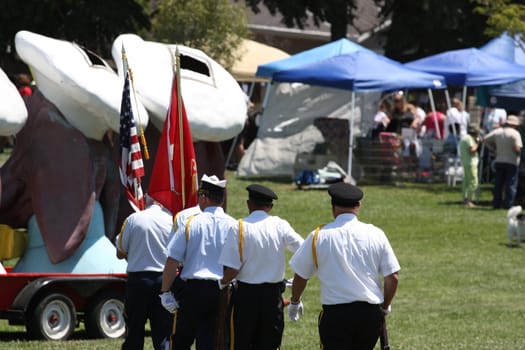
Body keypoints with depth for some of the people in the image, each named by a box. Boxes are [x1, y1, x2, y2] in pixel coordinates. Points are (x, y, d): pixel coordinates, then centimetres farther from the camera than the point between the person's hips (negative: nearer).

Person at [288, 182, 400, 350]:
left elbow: (300, 276, 8)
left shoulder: (319, 236, -2)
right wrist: (385, 307, 18)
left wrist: (294, 303, 27)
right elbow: (392, 278, 1)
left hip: (335, 313, -2)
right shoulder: (376, 234, 2)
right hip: (371, 313, 3)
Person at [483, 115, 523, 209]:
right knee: (511, 185, 1)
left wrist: (493, 149, 10)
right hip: (511, 162, -5)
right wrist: (518, 154, 0)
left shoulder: (497, 131, 4)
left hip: (499, 161, 5)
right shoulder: (515, 133, -12)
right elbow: (517, 148, -21)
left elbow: (485, 139, 5)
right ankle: (508, 204, -3)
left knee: (498, 184, 11)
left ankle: (496, 204, 11)